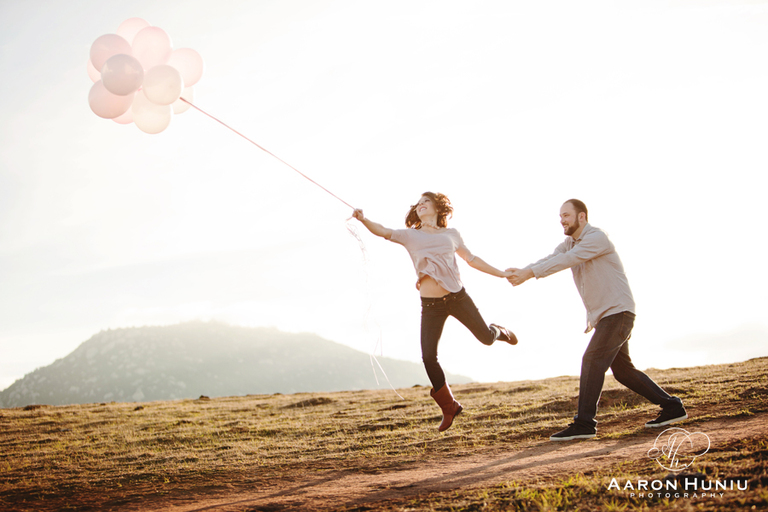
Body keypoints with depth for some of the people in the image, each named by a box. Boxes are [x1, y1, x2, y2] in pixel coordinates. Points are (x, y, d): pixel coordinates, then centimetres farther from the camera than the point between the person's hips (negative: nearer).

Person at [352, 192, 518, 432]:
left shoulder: (451, 234, 8)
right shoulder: (410, 236, 3)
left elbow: (472, 259, 17)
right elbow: (384, 231, -13)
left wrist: (501, 274, 18)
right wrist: (363, 219, -33)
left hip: (458, 297, 1)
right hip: (430, 304, 0)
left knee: (486, 338, 6)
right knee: (428, 357, -7)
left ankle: (499, 331, 48)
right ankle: (449, 407, 13)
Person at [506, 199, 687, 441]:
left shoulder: (597, 238, -14)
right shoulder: (568, 244, 13)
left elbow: (566, 260, -27)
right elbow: (549, 260, -4)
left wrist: (529, 273, -33)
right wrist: (521, 272, -24)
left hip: (618, 312, -10)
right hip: (602, 315, 10)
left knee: (592, 361, -18)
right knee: (622, 370, 12)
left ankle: (584, 424, -17)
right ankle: (672, 407, 22)